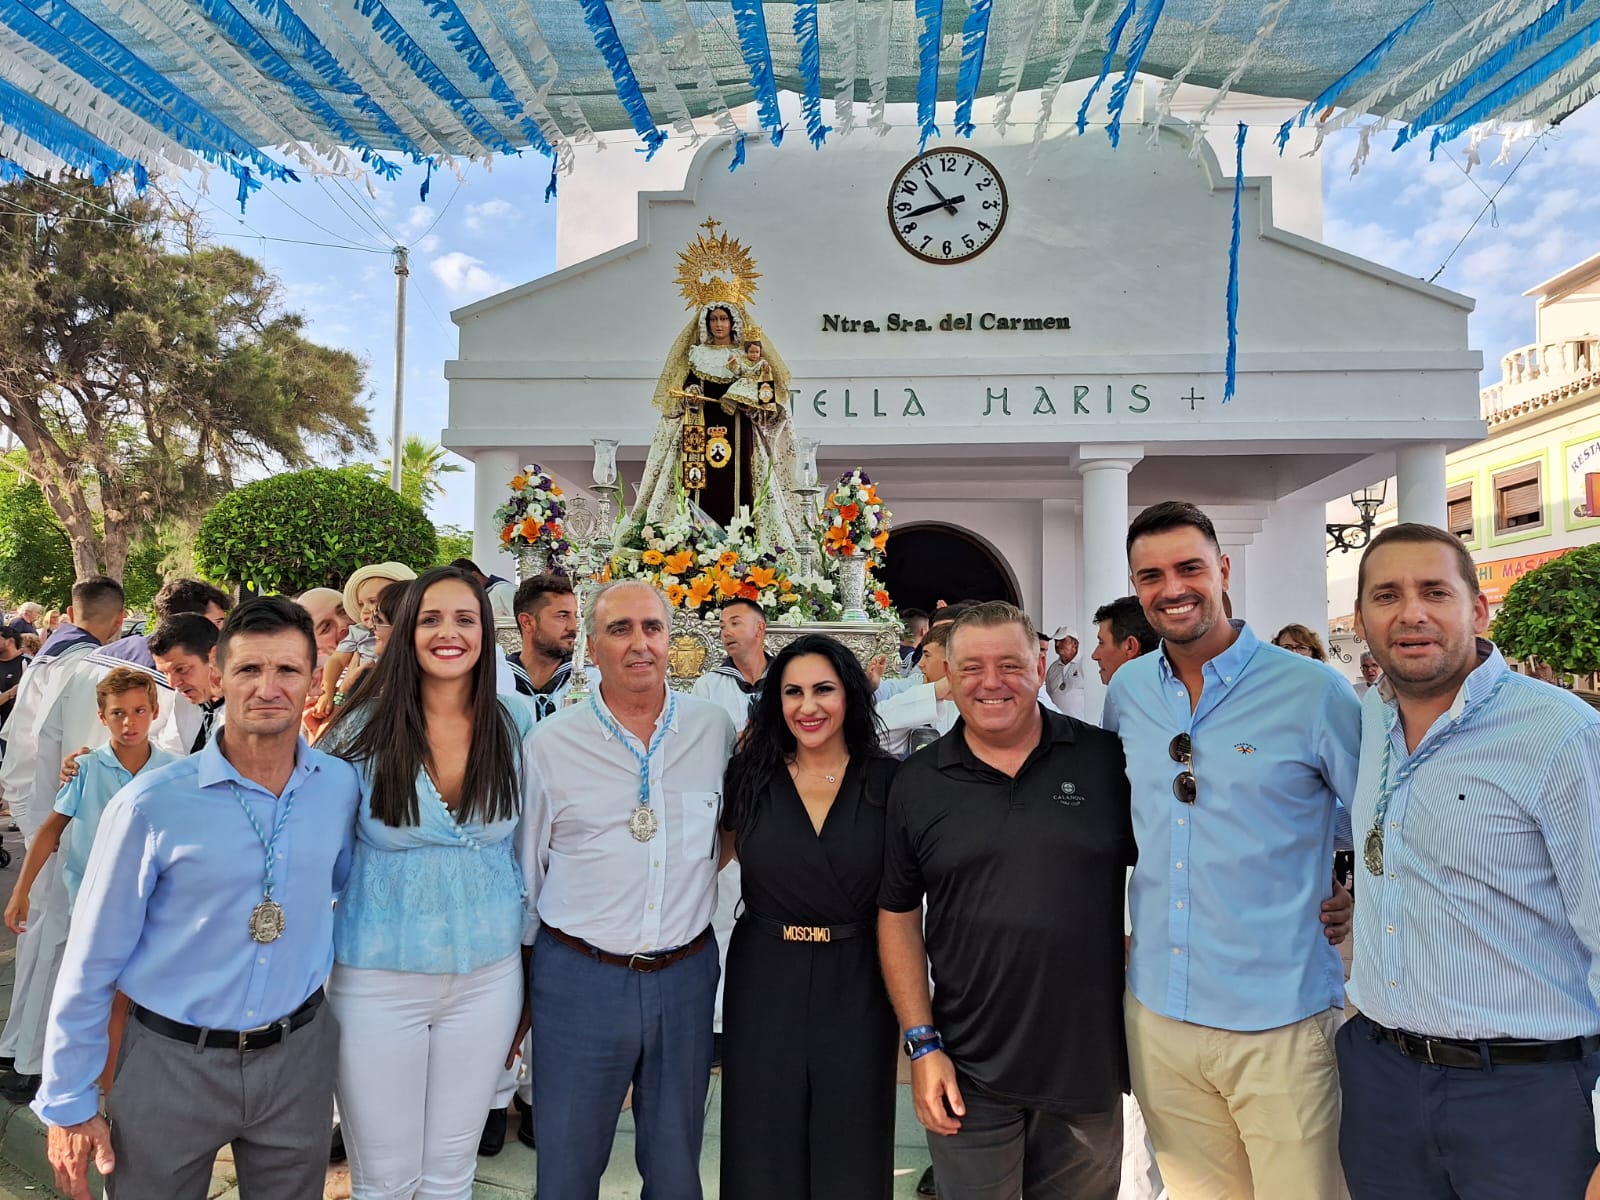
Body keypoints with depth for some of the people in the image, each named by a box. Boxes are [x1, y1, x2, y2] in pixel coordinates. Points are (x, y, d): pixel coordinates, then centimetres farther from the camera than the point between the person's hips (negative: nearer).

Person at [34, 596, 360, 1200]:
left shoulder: (342, 786, -7)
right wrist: (68, 1102, -2)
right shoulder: (152, 804, -15)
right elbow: (92, 961, -6)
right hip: (171, 1060, -2)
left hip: (299, 1054, 3)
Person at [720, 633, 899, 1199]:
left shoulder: (887, 781, -4)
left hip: (857, 987, 0)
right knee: (764, 1152, 14)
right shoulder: (749, 777, -1)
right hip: (764, 982, 1)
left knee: (851, 1155, 13)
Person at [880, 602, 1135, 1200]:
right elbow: (898, 915, 2)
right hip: (968, 1075, 0)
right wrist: (922, 1043, -3)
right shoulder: (916, 784, -2)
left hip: (1090, 1065, 0)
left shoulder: (1106, 760, -4)